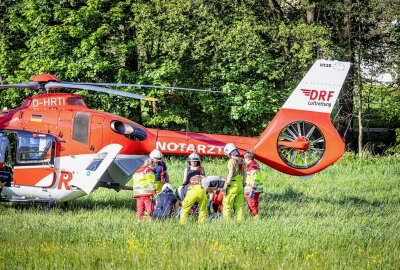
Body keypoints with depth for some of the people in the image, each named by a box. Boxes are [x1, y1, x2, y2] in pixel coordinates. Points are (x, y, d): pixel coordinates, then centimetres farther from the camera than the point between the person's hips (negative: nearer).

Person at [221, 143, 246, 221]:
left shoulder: (231, 161, -10)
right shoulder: (242, 161, 10)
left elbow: (230, 174, -15)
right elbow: (244, 174, 14)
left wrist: (225, 187, -13)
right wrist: (243, 184, 21)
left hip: (233, 185, -7)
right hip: (240, 185, 7)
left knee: (227, 205, -2)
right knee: (239, 205, 11)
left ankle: (226, 220, -5)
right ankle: (240, 219, 9)